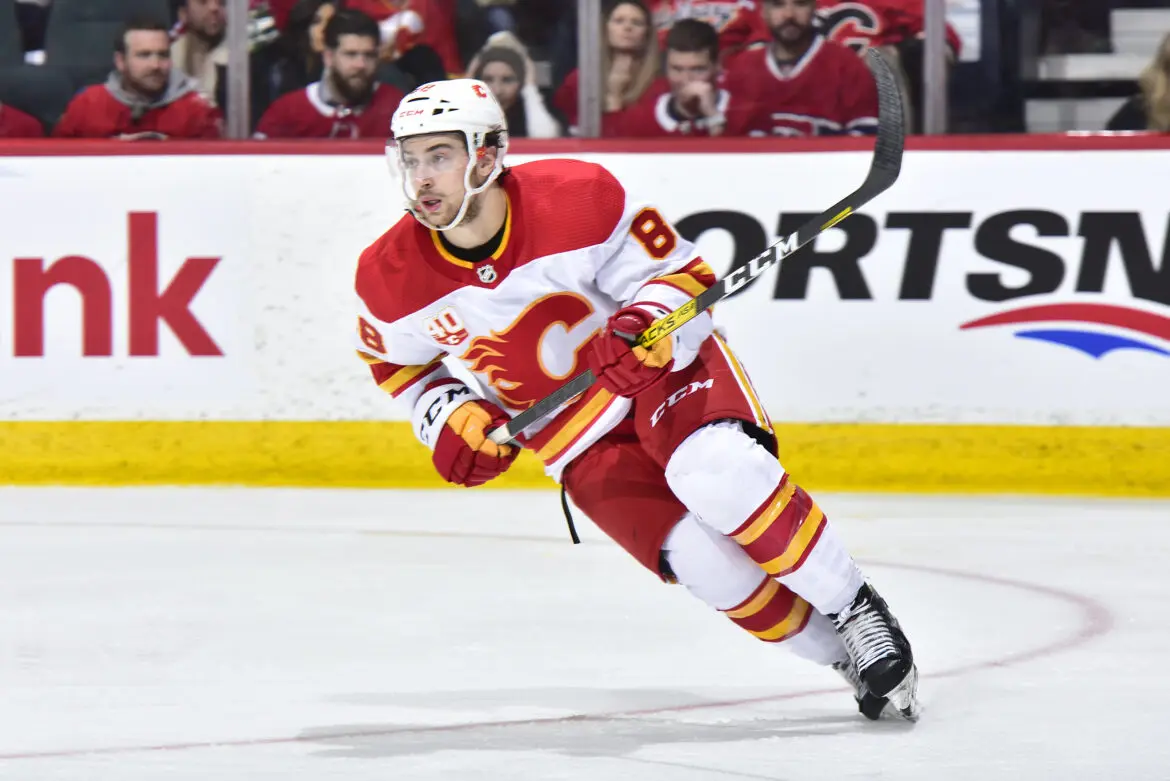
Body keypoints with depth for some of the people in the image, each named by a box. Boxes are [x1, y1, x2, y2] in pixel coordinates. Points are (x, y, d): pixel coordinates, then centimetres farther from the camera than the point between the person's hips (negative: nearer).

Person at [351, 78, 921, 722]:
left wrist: (649, 326, -33)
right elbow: (395, 358, 11)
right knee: (704, 560, -21)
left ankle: (856, 611, -17)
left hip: (660, 369, -2)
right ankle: (841, 653, -1)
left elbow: (683, 275, -13)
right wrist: (448, 416, -6)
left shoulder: (577, 197, -22)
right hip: (575, 437, 2)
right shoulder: (391, 276, -12)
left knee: (718, 475, -35)